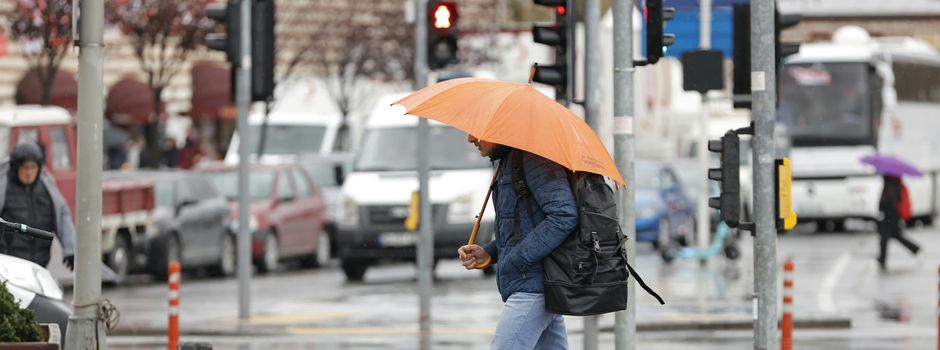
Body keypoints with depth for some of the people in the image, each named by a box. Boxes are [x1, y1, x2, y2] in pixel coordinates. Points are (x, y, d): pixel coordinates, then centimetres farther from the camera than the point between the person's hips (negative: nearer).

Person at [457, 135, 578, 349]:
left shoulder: (532, 157, -12)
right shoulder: (506, 161, 20)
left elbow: (564, 216, -23)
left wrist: (517, 259, -20)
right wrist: (488, 254, 8)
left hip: (533, 285, -10)